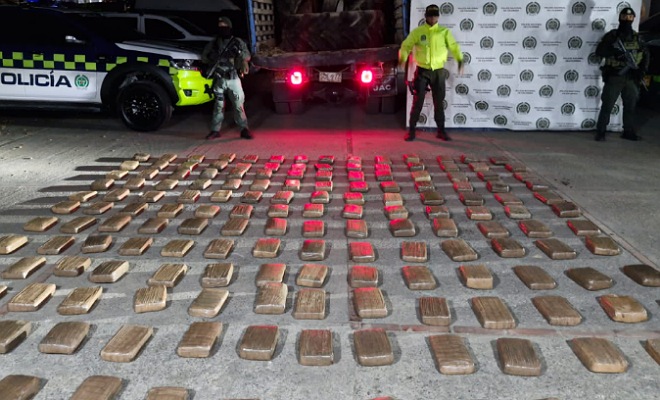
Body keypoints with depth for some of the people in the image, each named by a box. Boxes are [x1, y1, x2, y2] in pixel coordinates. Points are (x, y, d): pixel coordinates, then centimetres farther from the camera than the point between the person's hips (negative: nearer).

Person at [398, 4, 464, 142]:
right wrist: (402, 59, -18)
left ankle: (441, 131, 16)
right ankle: (411, 131, 7)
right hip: (422, 71, -1)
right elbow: (406, 45, 0)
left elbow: (454, 46, -2)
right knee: (417, 102, 0)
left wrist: (460, 61, -18)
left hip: (438, 72, 1)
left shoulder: (444, 32, 2)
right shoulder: (417, 31, 0)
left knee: (438, 103, 8)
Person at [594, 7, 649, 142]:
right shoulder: (612, 35, -1)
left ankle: (628, 132, 21)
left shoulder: (637, 37, 12)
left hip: (631, 79, 5)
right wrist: (614, 51, -25)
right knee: (607, 106, -5)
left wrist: (643, 69, 2)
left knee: (630, 107, 11)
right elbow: (599, 51, -10)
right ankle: (600, 132, 1)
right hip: (614, 77, -4)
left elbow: (645, 54, 18)